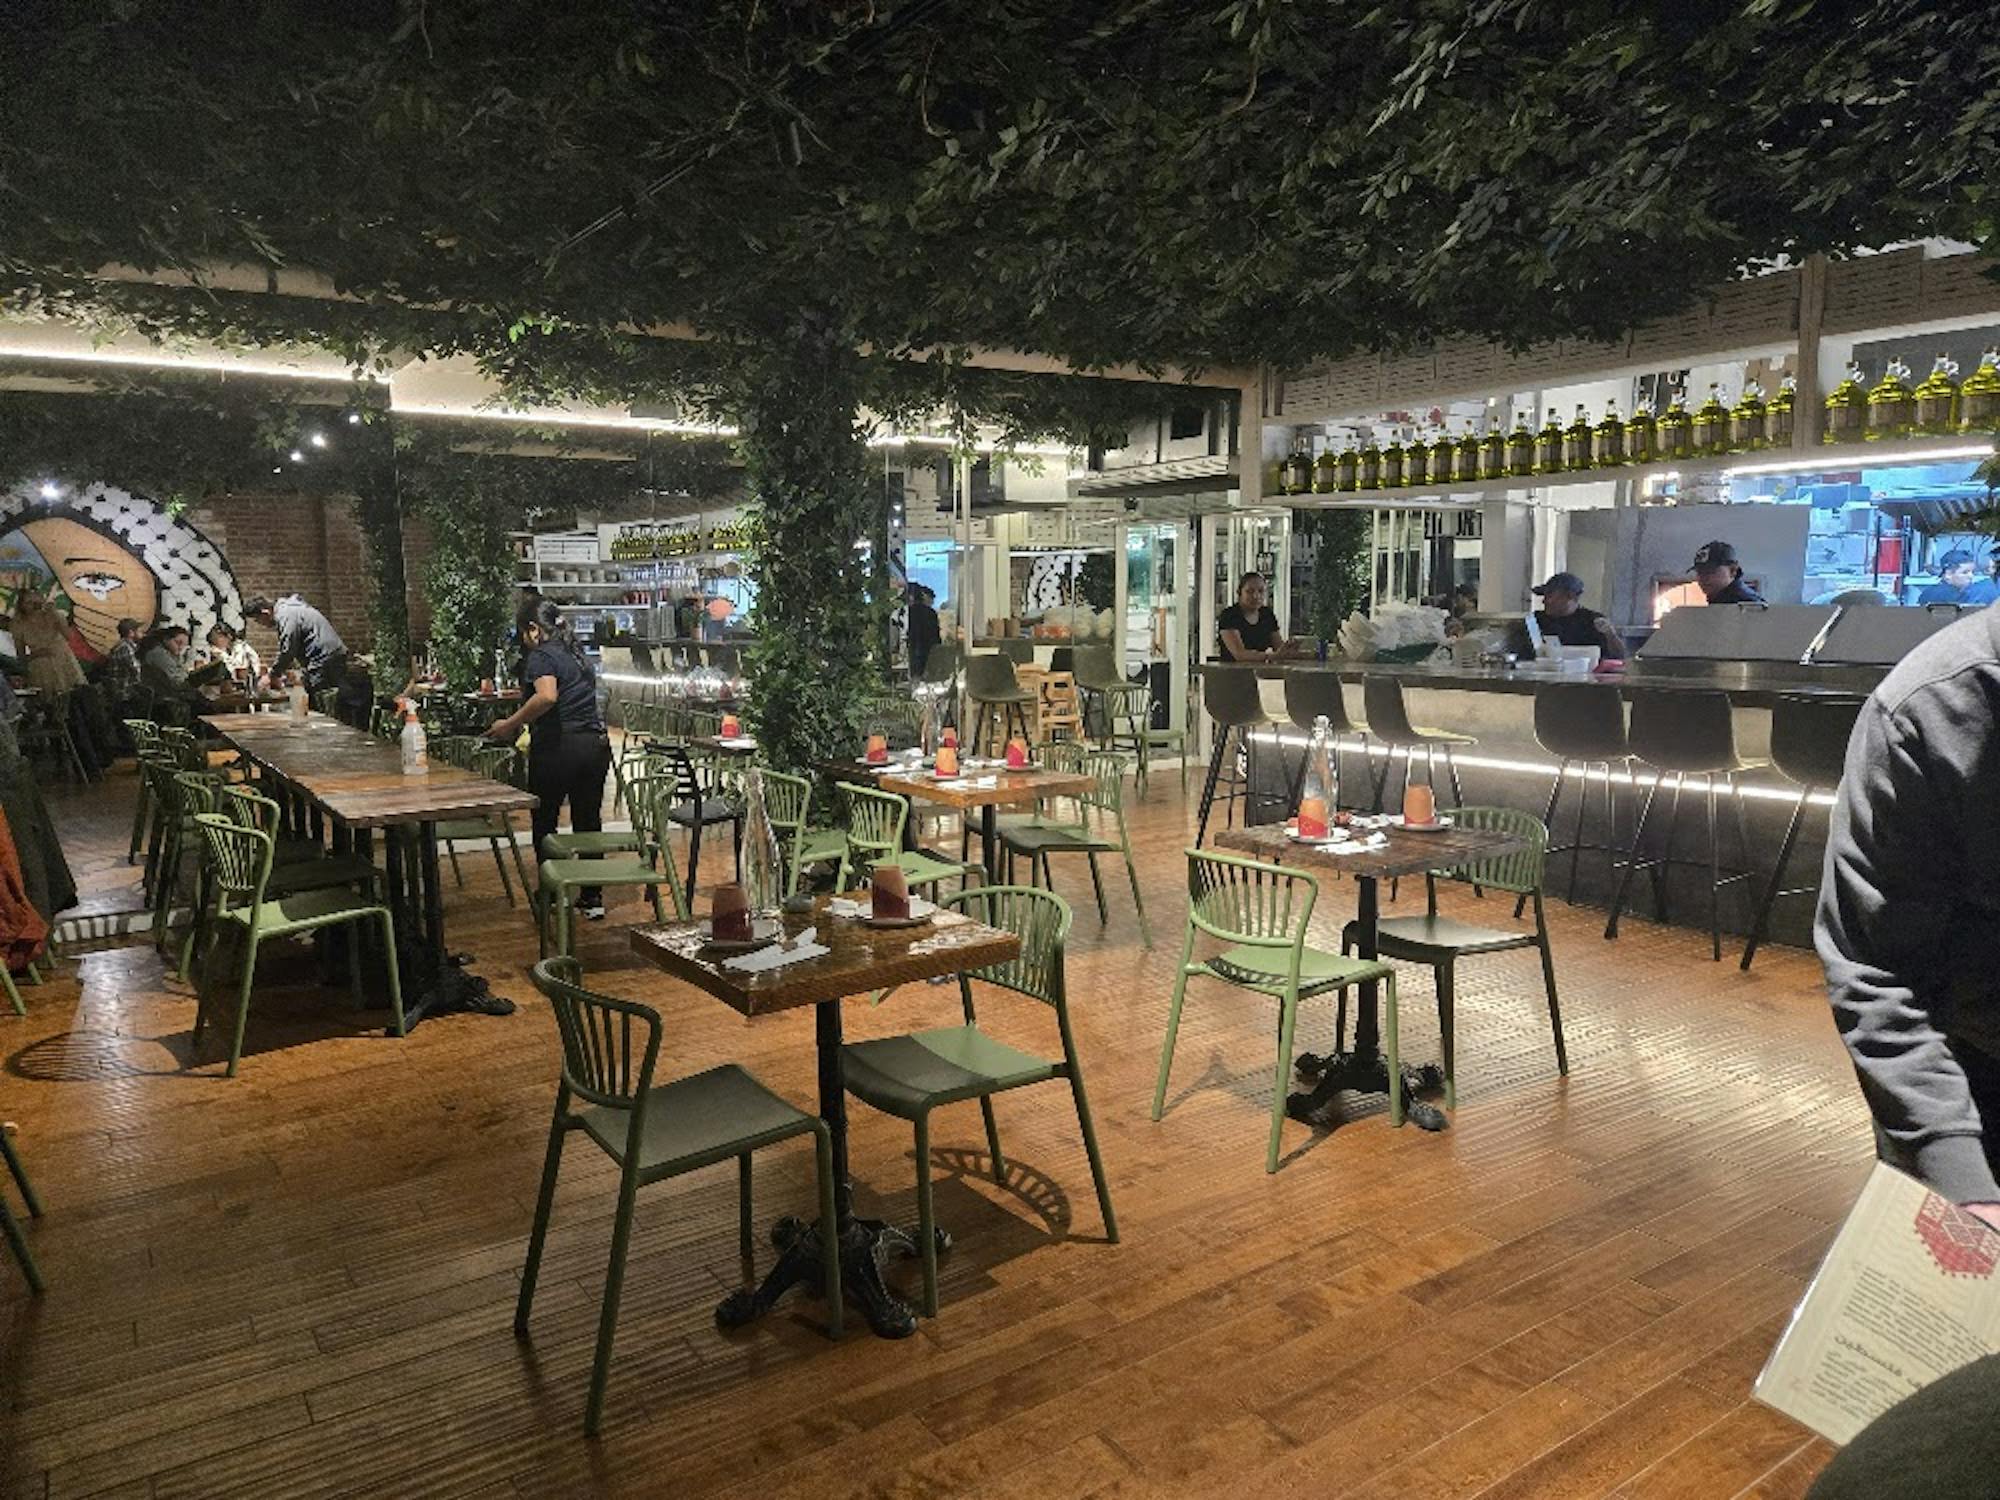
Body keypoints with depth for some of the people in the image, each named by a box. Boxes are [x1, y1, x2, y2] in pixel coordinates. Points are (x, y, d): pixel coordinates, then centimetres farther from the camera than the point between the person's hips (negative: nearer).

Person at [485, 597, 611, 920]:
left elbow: (547, 696, -27)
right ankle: (592, 898, 12)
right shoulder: (579, 655, 18)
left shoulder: (541, 656, -7)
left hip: (558, 747, -7)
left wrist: (510, 724, -18)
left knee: (544, 823, 10)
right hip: (596, 744, 7)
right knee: (588, 823, 10)